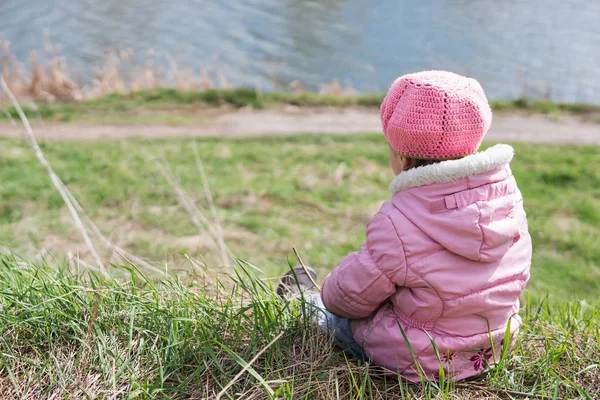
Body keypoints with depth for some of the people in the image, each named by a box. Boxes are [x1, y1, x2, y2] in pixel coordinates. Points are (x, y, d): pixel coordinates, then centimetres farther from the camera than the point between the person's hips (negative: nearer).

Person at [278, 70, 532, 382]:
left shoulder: (397, 224, -32)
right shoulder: (506, 192, -12)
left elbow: (350, 297, -18)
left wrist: (329, 294, 7)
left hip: (419, 364, -6)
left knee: (334, 317, 24)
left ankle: (304, 301, 56)